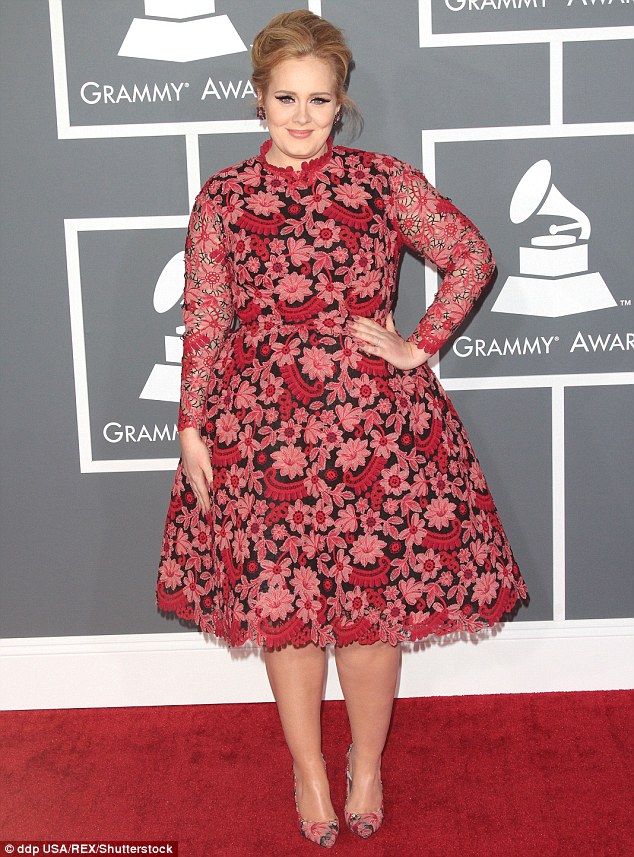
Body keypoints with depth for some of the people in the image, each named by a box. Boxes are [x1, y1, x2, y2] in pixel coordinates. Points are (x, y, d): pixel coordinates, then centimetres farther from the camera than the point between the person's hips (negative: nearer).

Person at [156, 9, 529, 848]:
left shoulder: (386, 182, 1)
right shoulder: (222, 198, 2)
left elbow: (473, 256, 6)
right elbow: (204, 320, 4)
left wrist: (419, 346, -2)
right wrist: (191, 429, 3)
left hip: (374, 422, 0)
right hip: (262, 426, 1)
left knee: (372, 599, 6)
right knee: (281, 600, 8)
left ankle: (367, 764, 30)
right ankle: (308, 770, 30)